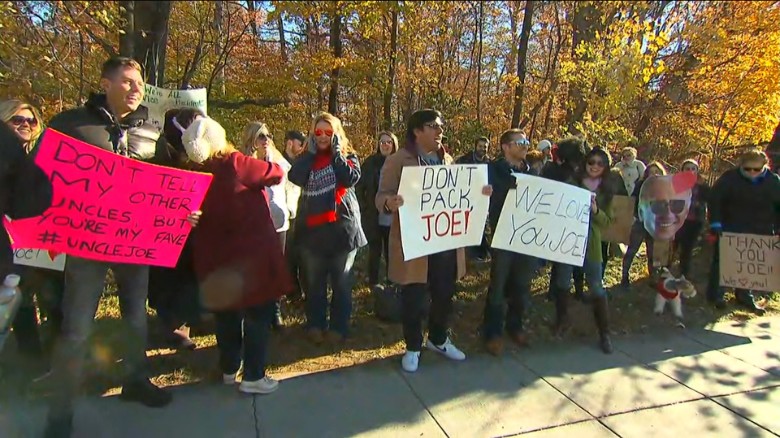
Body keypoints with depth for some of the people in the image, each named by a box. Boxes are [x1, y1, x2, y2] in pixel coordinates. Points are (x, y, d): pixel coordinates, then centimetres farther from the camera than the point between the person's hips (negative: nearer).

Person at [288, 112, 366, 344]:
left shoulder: (348, 156, 4)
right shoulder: (307, 157, 10)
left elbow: (352, 178, -17)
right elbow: (295, 178, -11)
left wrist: (336, 153, -11)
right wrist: (310, 152, -8)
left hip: (342, 225, -2)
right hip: (312, 227, 2)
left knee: (341, 282, 6)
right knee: (314, 282, 10)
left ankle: (339, 327, 18)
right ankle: (315, 325, 23)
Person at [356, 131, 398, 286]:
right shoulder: (370, 162, -1)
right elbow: (359, 187, 0)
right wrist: (364, 207, -4)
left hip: (393, 216, 1)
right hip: (373, 216, -1)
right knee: (375, 250, 8)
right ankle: (373, 282, 20)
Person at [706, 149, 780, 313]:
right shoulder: (729, 178, -10)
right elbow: (714, 199, -10)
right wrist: (715, 224, -16)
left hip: (758, 234, 4)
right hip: (729, 231, -3)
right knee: (721, 262, 2)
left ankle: (745, 297, 25)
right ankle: (715, 295, 12)